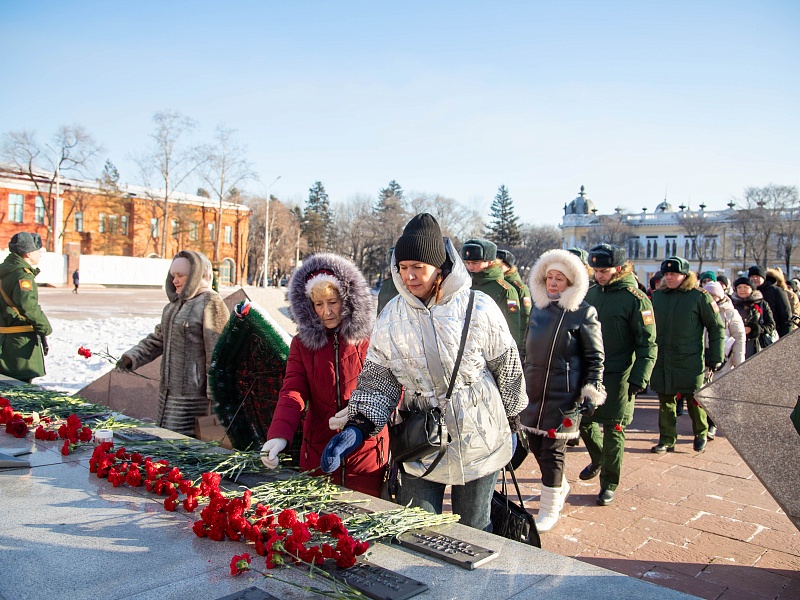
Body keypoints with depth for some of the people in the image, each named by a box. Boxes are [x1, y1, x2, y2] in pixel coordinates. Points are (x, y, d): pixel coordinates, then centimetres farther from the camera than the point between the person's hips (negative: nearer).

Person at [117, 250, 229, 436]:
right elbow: (158, 339, 22)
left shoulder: (210, 304, -14)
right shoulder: (175, 304, 17)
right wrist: (131, 357, 7)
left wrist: (215, 397, -18)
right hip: (169, 393, 9)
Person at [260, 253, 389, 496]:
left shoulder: (372, 339, -2)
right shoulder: (302, 343, 5)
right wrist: (279, 435, -23)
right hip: (317, 455, 2)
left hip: (366, 456, -2)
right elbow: (293, 392, -7)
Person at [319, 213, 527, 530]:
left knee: (475, 532, 15)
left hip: (479, 444, -1)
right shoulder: (390, 317, -5)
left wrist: (510, 425, 9)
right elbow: (377, 381, -1)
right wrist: (357, 427, -16)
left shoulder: (478, 308, -11)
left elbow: (507, 370, 0)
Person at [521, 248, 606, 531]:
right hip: (533, 390, 6)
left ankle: (549, 509, 15)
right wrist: (521, 380, 20)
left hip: (563, 395, -6)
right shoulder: (538, 308, 9)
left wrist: (591, 393, -10)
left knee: (552, 450, -2)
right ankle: (560, 486, 40)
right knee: (535, 445, 13)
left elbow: (595, 358, -5)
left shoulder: (583, 313, -6)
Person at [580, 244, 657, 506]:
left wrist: (639, 378, -17)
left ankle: (609, 484, 16)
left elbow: (647, 343, -11)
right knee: (584, 420, 14)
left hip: (617, 376, -6)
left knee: (613, 428, 2)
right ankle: (598, 459, 42)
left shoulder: (635, 299, -11)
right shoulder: (592, 292, 7)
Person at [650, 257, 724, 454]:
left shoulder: (699, 297, -5)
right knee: (666, 400, 8)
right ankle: (667, 440, 17)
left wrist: (715, 358, -5)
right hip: (662, 360, 4)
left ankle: (701, 435, 30)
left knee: (694, 400, 7)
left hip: (690, 360, -3)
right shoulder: (658, 296, 7)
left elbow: (716, 327, -2)